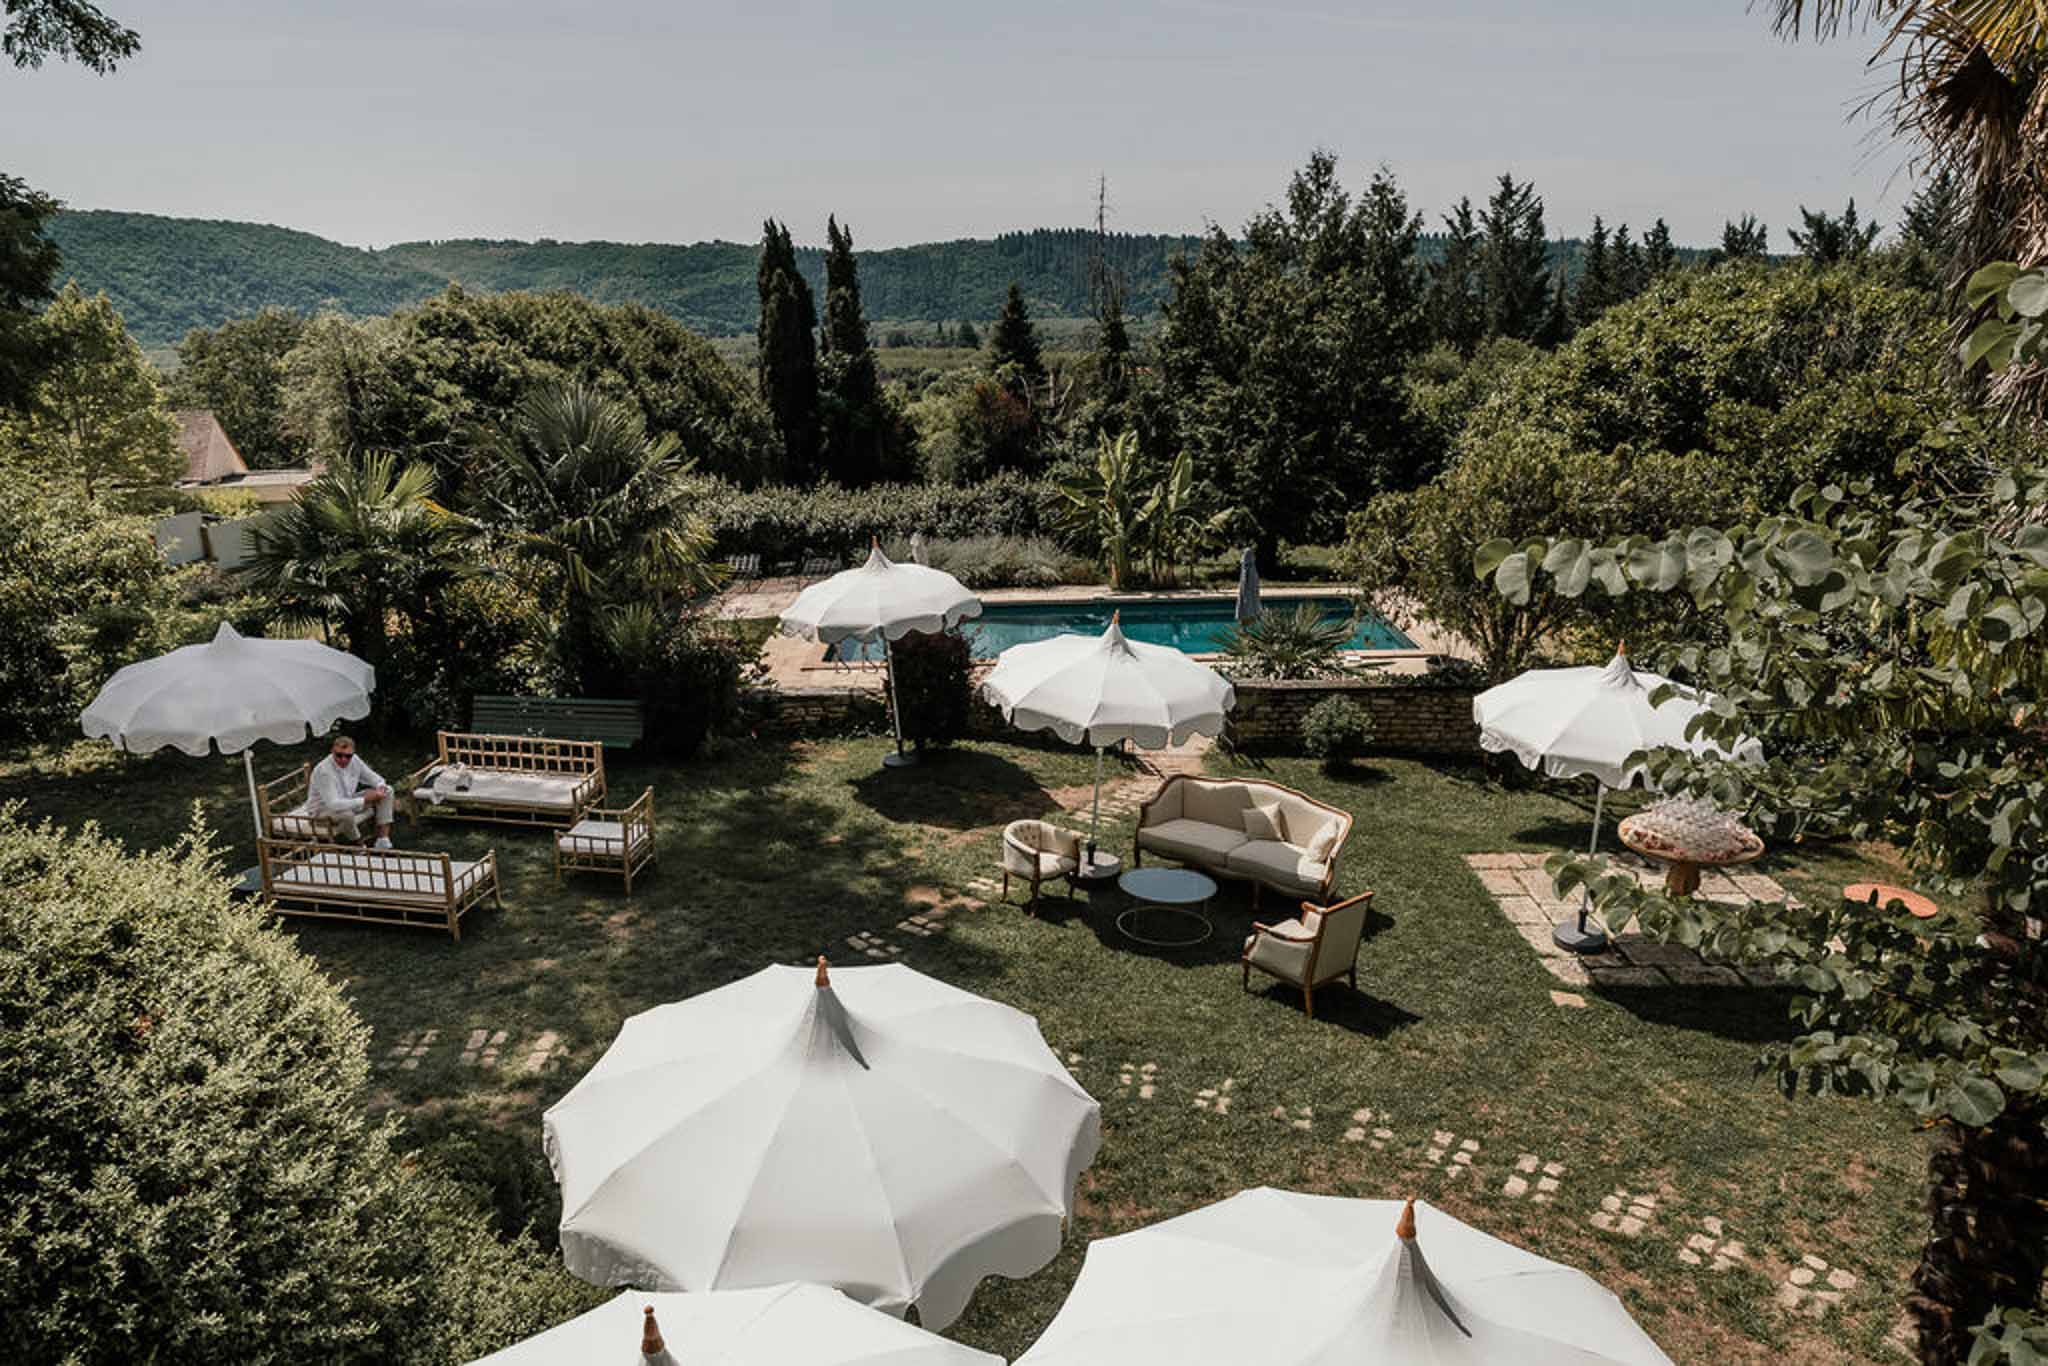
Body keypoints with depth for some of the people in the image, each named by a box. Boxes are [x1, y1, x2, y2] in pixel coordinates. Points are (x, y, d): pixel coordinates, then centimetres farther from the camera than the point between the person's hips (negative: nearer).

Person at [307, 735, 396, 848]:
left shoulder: (354, 759, -12)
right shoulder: (323, 771, -31)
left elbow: (373, 778, 4)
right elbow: (333, 805, -39)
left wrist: (381, 787, -20)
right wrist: (365, 800, -35)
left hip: (347, 802, 8)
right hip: (323, 810, -8)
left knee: (387, 791, -2)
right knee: (347, 814, -41)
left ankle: (383, 839, -7)